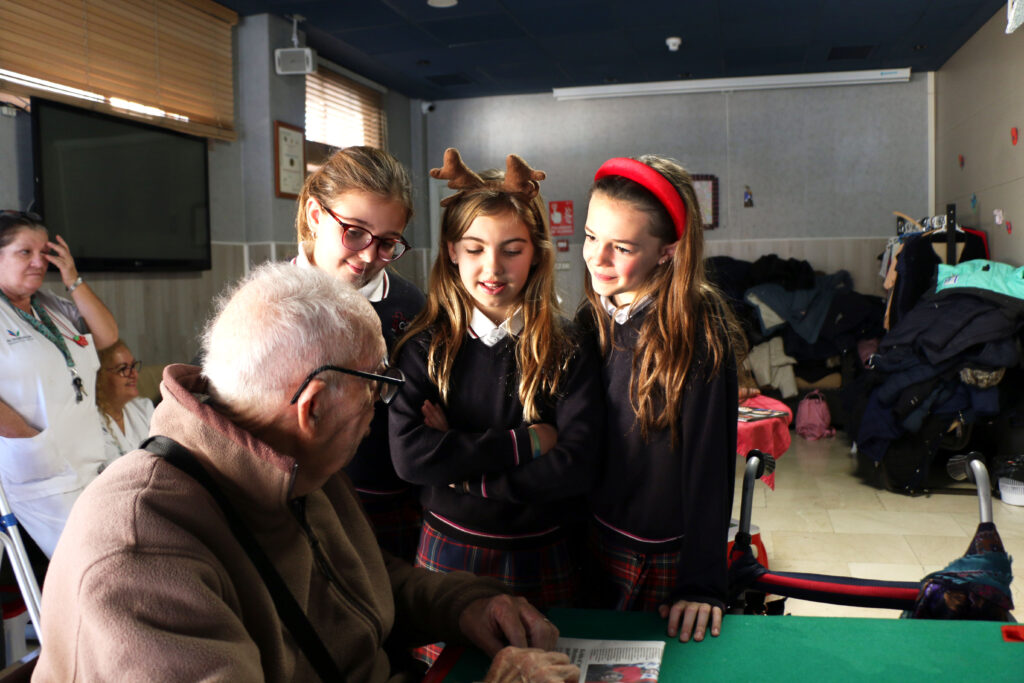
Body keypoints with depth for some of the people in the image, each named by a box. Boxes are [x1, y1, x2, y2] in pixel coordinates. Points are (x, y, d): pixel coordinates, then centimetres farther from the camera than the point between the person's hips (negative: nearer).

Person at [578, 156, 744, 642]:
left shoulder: (698, 333, -19)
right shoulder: (591, 320, -2)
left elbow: (709, 463, -18)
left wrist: (702, 583, -19)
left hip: (664, 556, -5)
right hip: (593, 539, 5)